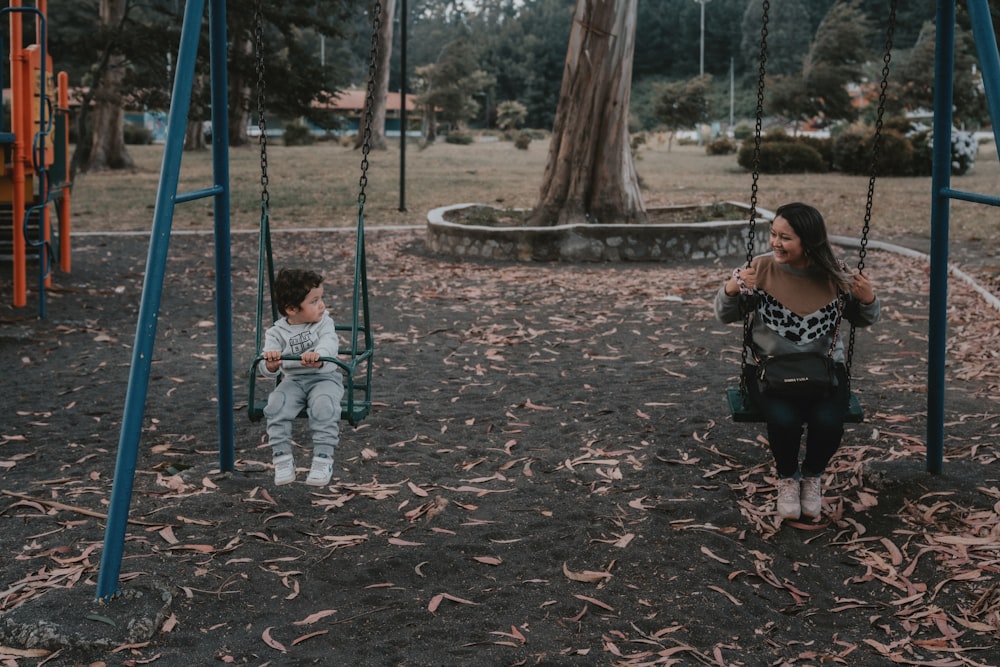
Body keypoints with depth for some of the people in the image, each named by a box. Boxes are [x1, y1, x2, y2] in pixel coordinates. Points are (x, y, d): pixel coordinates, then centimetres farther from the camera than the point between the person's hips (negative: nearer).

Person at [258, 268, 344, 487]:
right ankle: (282, 458, -16)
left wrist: (318, 356, -48)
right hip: (293, 380, 1)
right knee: (276, 405, -27)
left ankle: (323, 459, -23)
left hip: (324, 378, -1)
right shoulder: (276, 332, -3)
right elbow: (265, 370, -10)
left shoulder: (324, 322, -3)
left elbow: (330, 342, -24)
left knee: (323, 406, -32)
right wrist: (270, 366, -36)